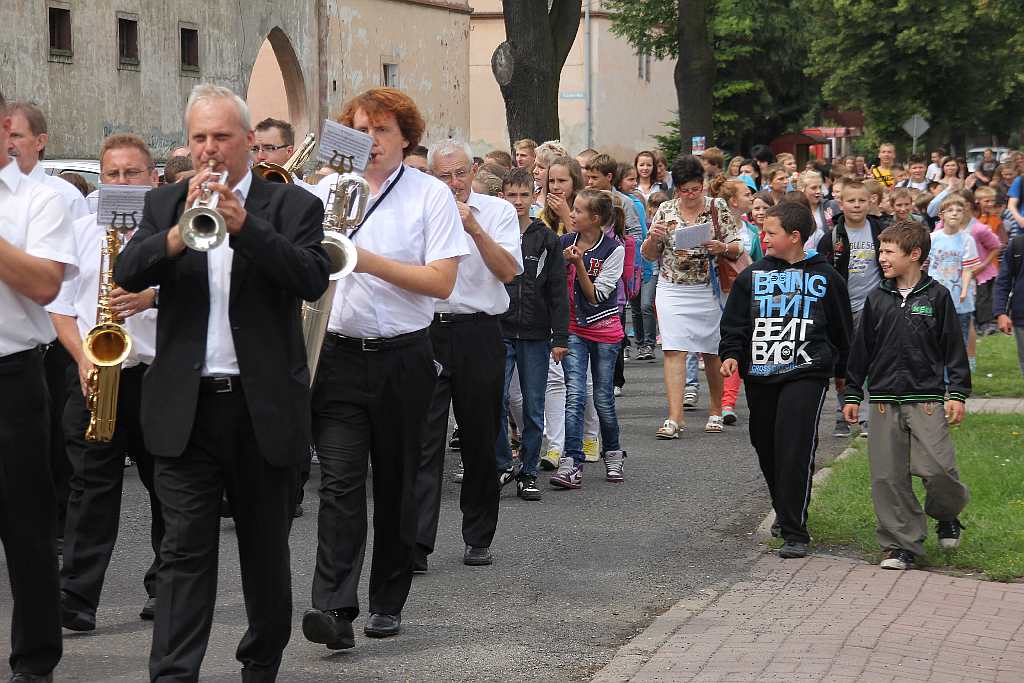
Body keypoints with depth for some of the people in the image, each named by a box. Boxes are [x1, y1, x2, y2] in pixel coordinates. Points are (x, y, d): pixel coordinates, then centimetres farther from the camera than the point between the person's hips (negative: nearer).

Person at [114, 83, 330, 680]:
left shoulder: (293, 206, 2)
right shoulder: (165, 204, 9)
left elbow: (313, 281, -14)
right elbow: (127, 274, -6)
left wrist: (243, 224, -24)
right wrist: (181, 232, -23)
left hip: (265, 404, 0)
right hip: (185, 407, 1)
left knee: (266, 547, 12)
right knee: (185, 550, -4)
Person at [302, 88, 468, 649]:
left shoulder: (431, 195, -1)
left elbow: (441, 281, -10)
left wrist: (366, 260, -17)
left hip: (402, 358, -1)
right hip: (338, 355, 1)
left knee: (396, 484, 8)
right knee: (340, 481, -10)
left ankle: (388, 603, 19)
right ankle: (334, 608, -19)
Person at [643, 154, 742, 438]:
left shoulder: (718, 209, 0)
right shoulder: (665, 211, 4)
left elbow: (737, 249, 2)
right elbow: (649, 255, 7)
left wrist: (722, 248, -20)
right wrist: (653, 238, -14)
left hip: (708, 290, 0)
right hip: (672, 290, 0)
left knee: (712, 352, 9)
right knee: (673, 351, -10)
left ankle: (715, 411, 27)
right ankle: (674, 418, -14)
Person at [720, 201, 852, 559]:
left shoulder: (825, 278, 4)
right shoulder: (752, 276, 9)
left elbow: (841, 328, 14)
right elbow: (734, 321, 8)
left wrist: (842, 371, 20)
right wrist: (731, 354, -9)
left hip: (806, 373, -4)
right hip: (760, 375, 4)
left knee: (795, 449, -15)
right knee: (766, 446, 10)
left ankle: (795, 533, -13)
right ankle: (784, 512, 34)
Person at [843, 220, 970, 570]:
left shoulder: (936, 296, 0)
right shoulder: (878, 299, 8)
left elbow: (954, 348, 2)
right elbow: (861, 349, 13)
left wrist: (958, 393, -4)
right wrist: (852, 395, 12)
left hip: (926, 400, -3)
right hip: (884, 401, 3)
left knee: (937, 468, -11)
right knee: (888, 476, 0)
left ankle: (947, 514, 20)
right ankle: (902, 544, 9)